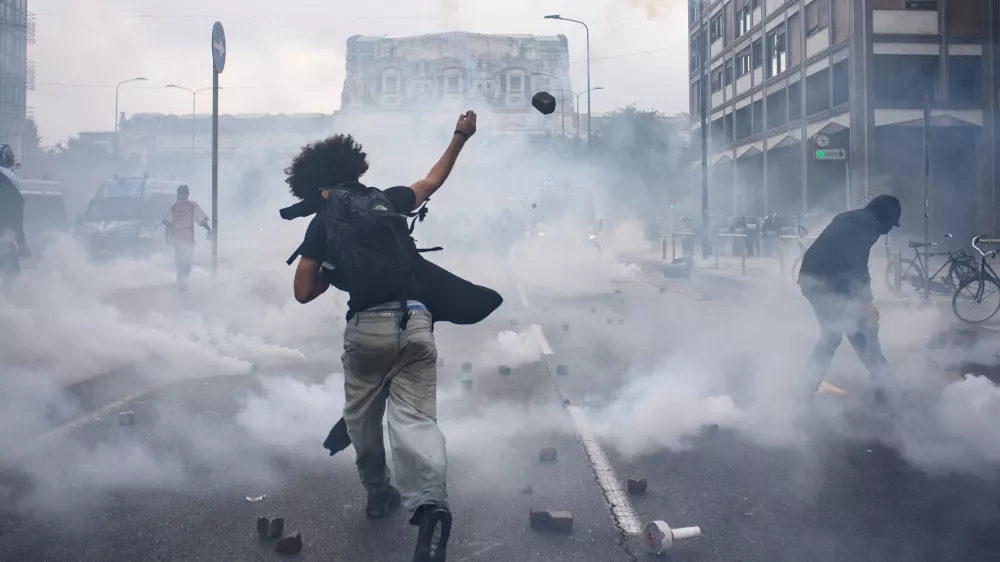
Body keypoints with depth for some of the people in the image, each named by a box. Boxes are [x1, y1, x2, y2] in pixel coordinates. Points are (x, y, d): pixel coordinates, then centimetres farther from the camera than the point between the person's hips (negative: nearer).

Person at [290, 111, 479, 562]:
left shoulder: (322, 222, 8)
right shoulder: (388, 199, 15)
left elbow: (304, 293, 6)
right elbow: (432, 181, 34)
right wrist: (460, 138, 44)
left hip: (366, 327, -1)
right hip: (415, 322, 2)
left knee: (362, 416, 22)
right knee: (415, 419, -5)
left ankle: (378, 493, 36)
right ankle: (429, 505, -27)